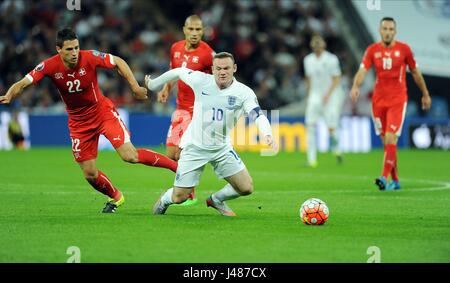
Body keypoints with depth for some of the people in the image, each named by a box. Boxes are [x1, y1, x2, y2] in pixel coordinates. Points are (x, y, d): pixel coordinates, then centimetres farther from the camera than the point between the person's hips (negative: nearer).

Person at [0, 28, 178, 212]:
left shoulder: (90, 57, -20)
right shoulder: (50, 66, -18)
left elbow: (118, 62, -6)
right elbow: (23, 84, -20)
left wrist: (135, 87, -12)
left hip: (103, 112, -2)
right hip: (78, 123, 2)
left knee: (129, 156, -19)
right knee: (90, 175, 3)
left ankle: (175, 165, -2)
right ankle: (115, 197, 33)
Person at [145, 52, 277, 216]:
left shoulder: (244, 93, -13)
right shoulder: (200, 80, -13)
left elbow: (258, 115, -25)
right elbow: (178, 72, 5)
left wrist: (267, 134, -46)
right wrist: (153, 84, 18)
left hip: (222, 148, 2)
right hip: (194, 147, -2)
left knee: (247, 188, -5)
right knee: (179, 198, -2)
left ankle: (216, 200, 27)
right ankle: (165, 200, 36)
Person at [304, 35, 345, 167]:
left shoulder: (331, 59, -7)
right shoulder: (308, 60, 9)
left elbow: (336, 79, -8)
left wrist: (327, 94, -17)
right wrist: (309, 95, 17)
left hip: (331, 95, -4)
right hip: (315, 95, 4)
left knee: (331, 127, -9)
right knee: (310, 125, -11)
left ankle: (336, 148, 24)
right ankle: (311, 159, -9)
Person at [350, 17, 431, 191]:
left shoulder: (403, 49, 0)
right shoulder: (372, 50, 3)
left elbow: (415, 72, 11)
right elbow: (362, 70, -10)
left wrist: (425, 94, 18)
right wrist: (355, 87, -29)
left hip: (398, 100, -3)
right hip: (378, 101, 3)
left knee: (390, 139, -16)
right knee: (386, 142, 7)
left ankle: (384, 178, -20)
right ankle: (395, 180, 18)